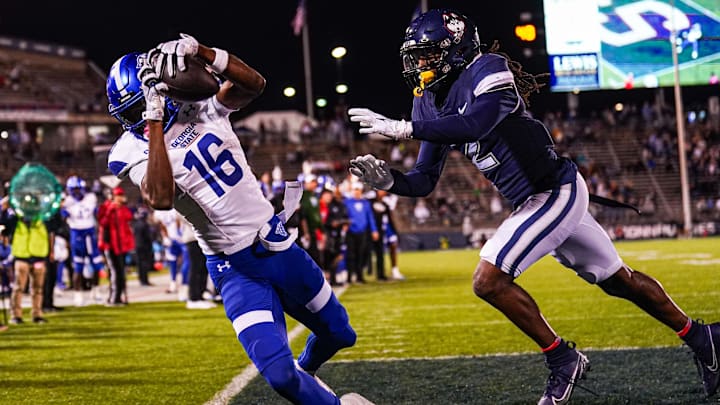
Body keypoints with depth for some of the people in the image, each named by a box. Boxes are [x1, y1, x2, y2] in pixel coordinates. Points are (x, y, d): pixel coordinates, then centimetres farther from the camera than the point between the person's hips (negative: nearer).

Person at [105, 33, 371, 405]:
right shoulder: (134, 150, -11)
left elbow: (254, 85, -18)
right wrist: (154, 122, -32)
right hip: (235, 269, -4)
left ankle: (306, 370, 52)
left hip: (278, 244, 4)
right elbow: (161, 198, -31)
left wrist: (201, 53, -32)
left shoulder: (199, 107, -2)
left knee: (339, 335, 19)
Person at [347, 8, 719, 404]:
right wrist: (388, 180, -14)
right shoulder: (429, 103, 6)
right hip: (533, 202, 9)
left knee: (488, 280, -16)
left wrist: (404, 129, -35)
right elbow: (424, 181, 6)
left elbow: (475, 124, -37)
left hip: (557, 191, -9)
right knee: (618, 279, 19)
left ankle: (562, 359, -2)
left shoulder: (488, 69, -18)